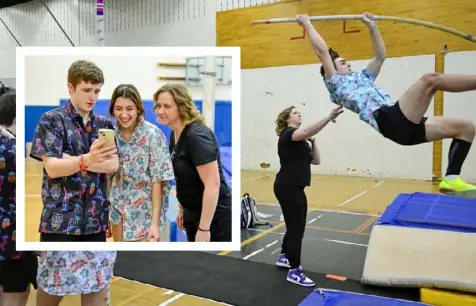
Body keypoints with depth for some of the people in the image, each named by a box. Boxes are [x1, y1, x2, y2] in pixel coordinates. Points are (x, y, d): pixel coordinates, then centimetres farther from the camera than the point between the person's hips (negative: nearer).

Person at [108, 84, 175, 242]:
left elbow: (158, 180, -16)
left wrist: (155, 222, -18)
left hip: (144, 212, -4)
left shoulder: (153, 134, -15)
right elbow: (108, 174, 7)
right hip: (118, 209, 5)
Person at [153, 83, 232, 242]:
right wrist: (182, 209, 19)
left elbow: (213, 184, -26)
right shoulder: (174, 134, 4)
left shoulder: (197, 136, -23)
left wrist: (204, 228, -25)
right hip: (193, 213, 9)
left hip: (214, 216, -9)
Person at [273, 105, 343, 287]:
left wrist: (312, 141, 1)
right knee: (297, 228, -5)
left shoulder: (300, 141, 17)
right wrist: (329, 118, -40)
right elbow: (307, 130, -33)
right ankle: (294, 272, 5)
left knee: (295, 225, 18)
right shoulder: (287, 134, -11)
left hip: (294, 188, 10)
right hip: (287, 188, -9)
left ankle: (283, 257, 37)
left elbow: (316, 161, 12)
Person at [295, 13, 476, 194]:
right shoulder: (336, 85, 11)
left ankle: (451, 178, -6)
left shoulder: (362, 78, 36)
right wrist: (307, 24, 14)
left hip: (402, 124, 9)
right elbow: (322, 51, 6)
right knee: (430, 79, -23)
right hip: (390, 121, -9)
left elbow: (380, 57, 41)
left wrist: (372, 27, 39)